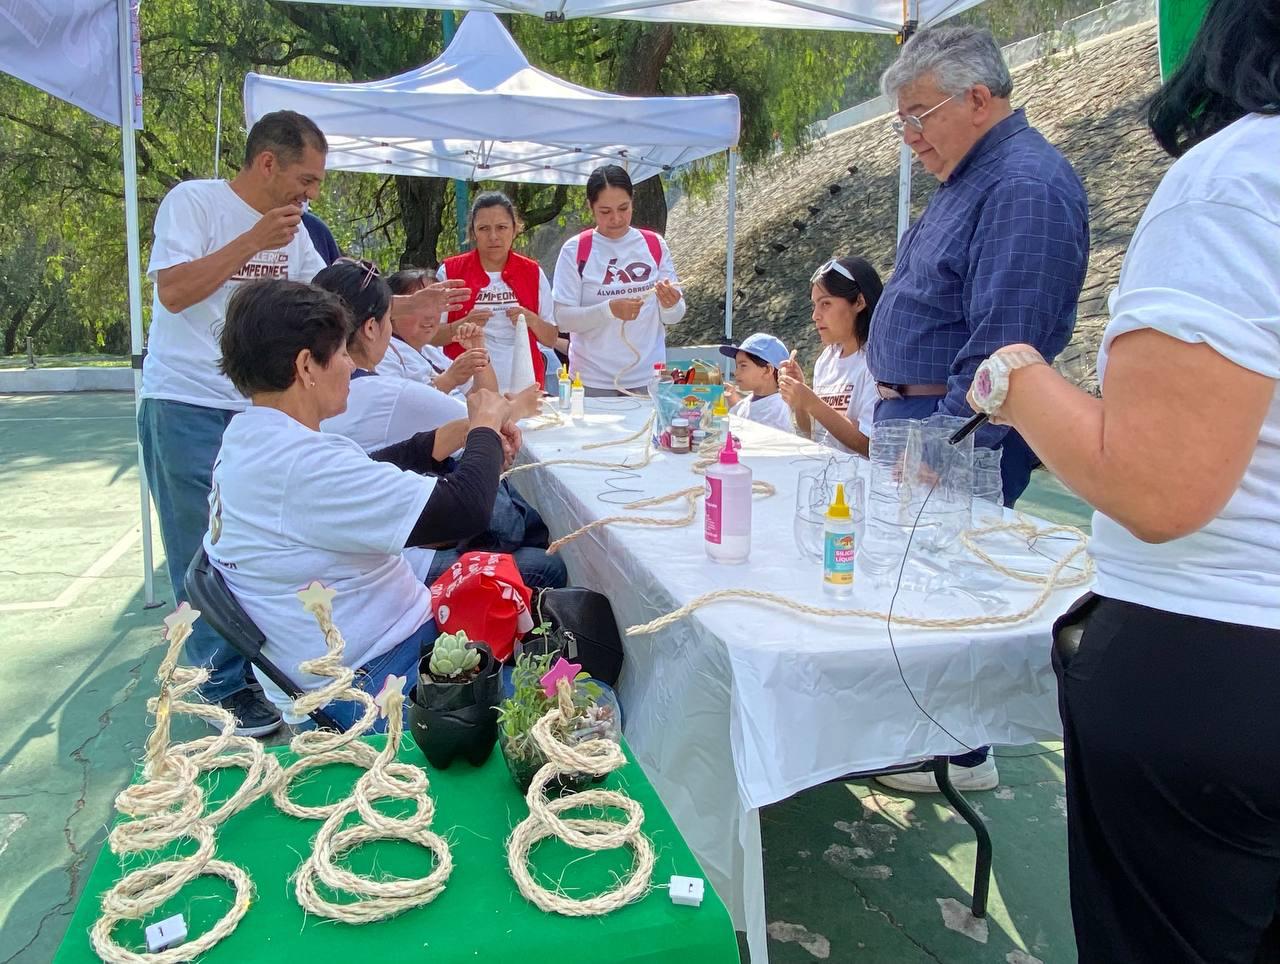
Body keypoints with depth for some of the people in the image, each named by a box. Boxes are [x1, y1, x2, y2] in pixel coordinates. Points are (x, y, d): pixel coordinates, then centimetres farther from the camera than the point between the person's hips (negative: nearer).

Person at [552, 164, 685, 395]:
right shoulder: (575, 250, -2)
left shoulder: (655, 245, 4)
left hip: (647, 378, 2)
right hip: (592, 381, -2)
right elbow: (562, 318, -9)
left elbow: (672, 318, 6)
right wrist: (610, 309, -23)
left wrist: (670, 305, -17)